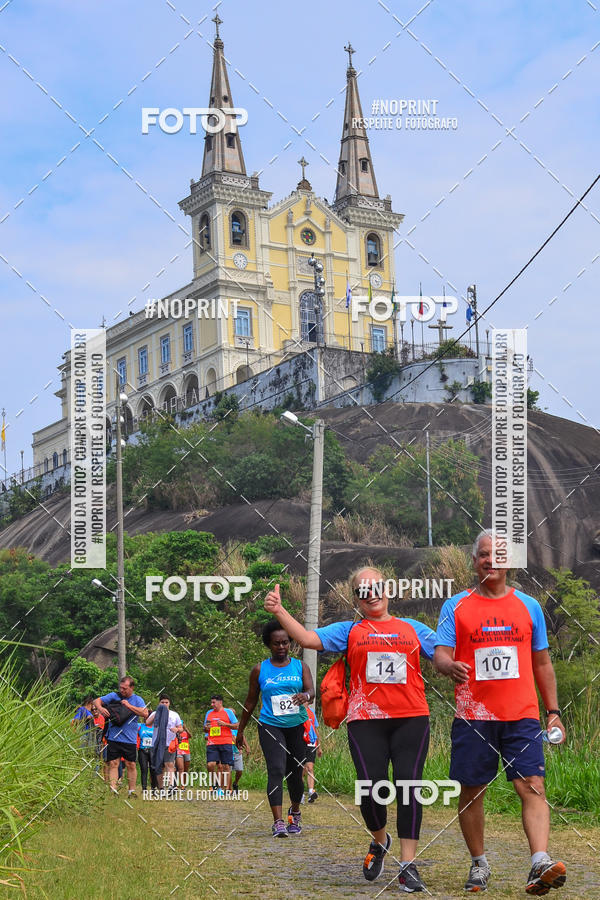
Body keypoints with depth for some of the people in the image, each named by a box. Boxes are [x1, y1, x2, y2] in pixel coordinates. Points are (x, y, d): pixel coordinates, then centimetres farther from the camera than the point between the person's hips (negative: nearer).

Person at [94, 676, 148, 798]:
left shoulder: (137, 700, 4)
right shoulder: (114, 696, 6)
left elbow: (145, 714, -9)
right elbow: (97, 701, 7)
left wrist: (129, 706, -14)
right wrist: (100, 708, -16)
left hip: (129, 739, 0)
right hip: (113, 738, 0)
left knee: (131, 765, 4)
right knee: (113, 764, -3)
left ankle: (132, 790, 12)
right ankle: (113, 788, -4)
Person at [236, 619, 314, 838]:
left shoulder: (300, 666, 6)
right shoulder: (260, 670, 4)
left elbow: (312, 691, -7)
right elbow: (251, 702, 11)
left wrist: (306, 695, -32)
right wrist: (240, 730, 14)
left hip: (297, 726, 2)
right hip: (270, 727, -2)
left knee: (295, 774, 9)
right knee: (276, 770, -18)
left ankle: (295, 813, 35)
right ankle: (278, 822, -23)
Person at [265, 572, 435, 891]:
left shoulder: (413, 629, 15)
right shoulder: (349, 631, 12)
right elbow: (308, 638, -1)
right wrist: (279, 611, -13)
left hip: (411, 720, 0)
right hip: (366, 721, 0)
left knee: (408, 787, -6)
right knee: (371, 789, -6)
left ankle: (408, 865, 0)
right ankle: (379, 841, 25)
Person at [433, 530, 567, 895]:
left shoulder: (529, 606, 12)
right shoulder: (456, 606, 6)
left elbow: (542, 663, 17)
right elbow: (440, 653, -1)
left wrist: (553, 710, 12)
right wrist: (450, 666, -26)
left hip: (522, 715, 1)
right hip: (473, 715, 0)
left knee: (532, 786, -14)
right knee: (471, 791, 4)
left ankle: (541, 863, -24)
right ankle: (479, 863, 19)